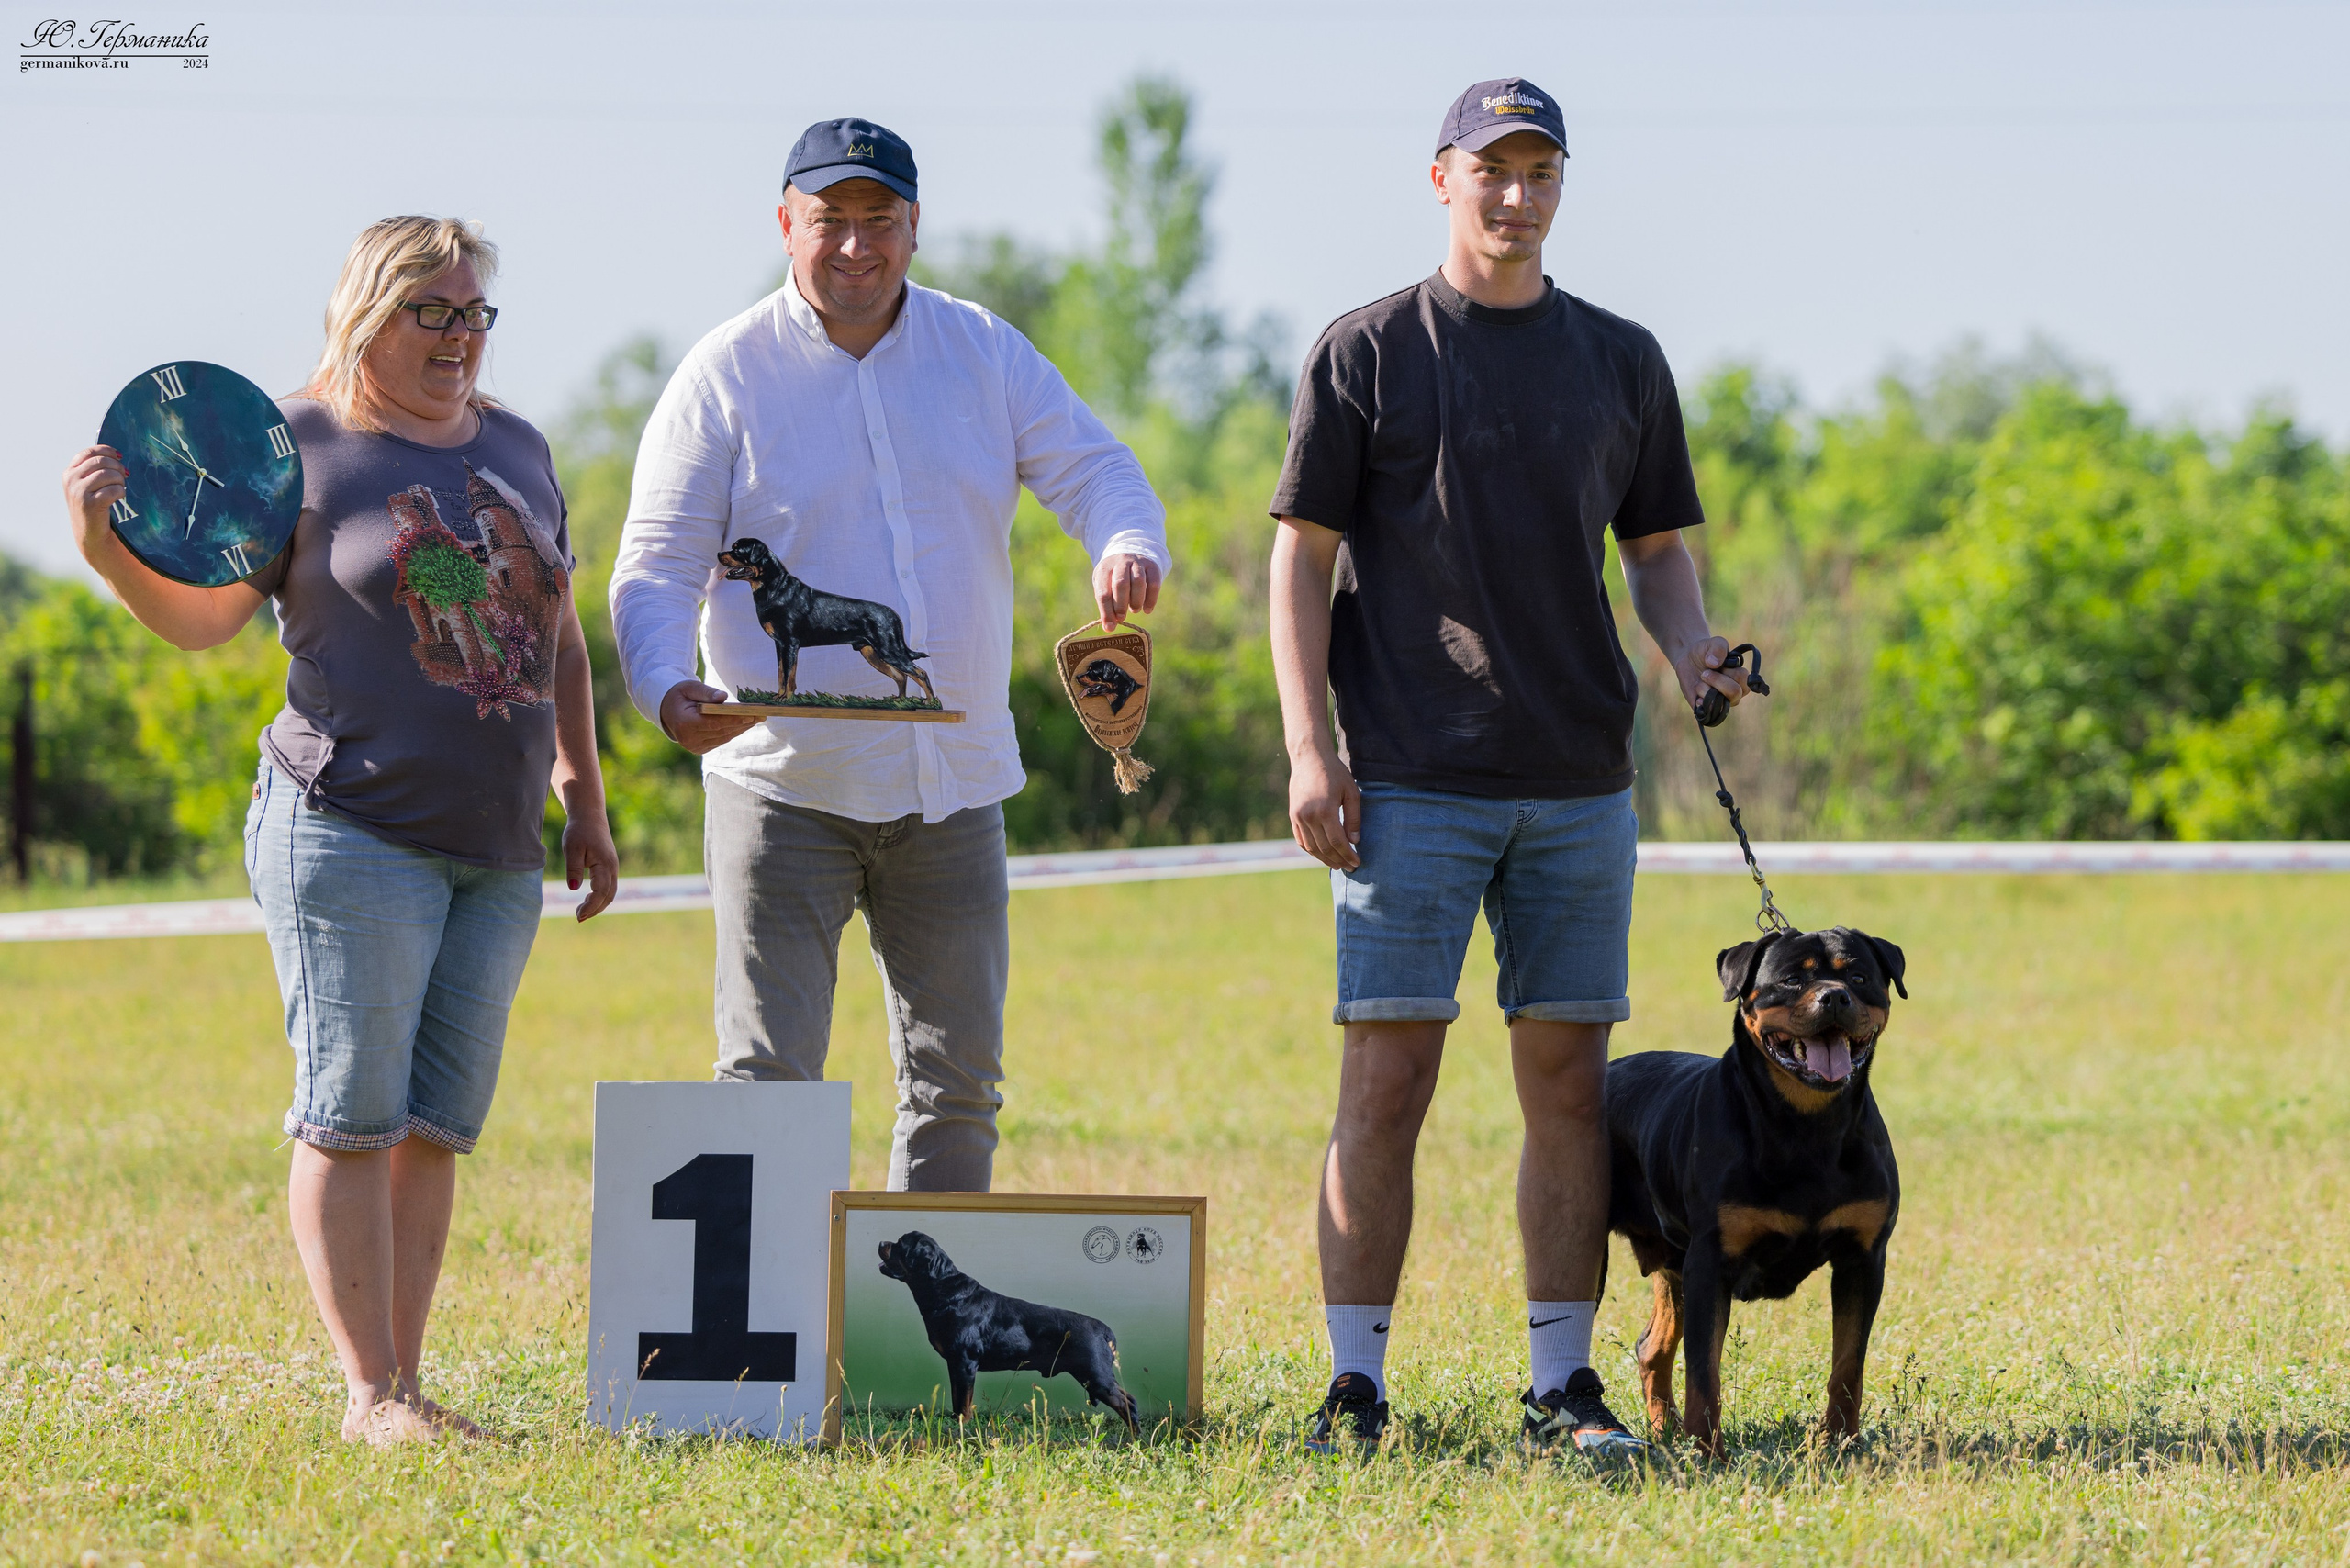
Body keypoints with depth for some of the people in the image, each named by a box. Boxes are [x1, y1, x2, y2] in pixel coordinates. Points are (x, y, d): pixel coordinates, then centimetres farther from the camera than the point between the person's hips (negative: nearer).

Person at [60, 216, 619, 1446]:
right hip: (354, 830, -6)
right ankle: (369, 1393, -7)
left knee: (437, 1126, 5)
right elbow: (202, 616, -6)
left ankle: (404, 1377, 8)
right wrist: (106, 548, -24)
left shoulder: (517, 452, 17)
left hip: (496, 849, 6)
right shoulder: (298, 446, -1)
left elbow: (559, 641, 23)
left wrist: (584, 800, 20)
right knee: (352, 1112, -8)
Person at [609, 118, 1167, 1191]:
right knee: (768, 1075, -8)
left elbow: (1089, 466, 5)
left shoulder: (984, 354, 7)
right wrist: (667, 691, -26)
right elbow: (658, 566, -5)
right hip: (785, 783, -4)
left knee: (957, 1080, 9)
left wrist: (1126, 543, -20)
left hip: (954, 783, 4)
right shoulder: (725, 377, -3)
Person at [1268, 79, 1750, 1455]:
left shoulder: (1622, 361, 13)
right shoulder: (1366, 355, 2)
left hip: (1580, 780, 3)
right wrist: (1310, 751, -8)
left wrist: (1690, 644, -4)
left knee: (1569, 1079, 3)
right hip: (1412, 783, -3)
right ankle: (1356, 1382, -1)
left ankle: (1564, 1384, 8)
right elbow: (1305, 558, 1)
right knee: (1387, 1076, -6)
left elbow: (1657, 547, 18)